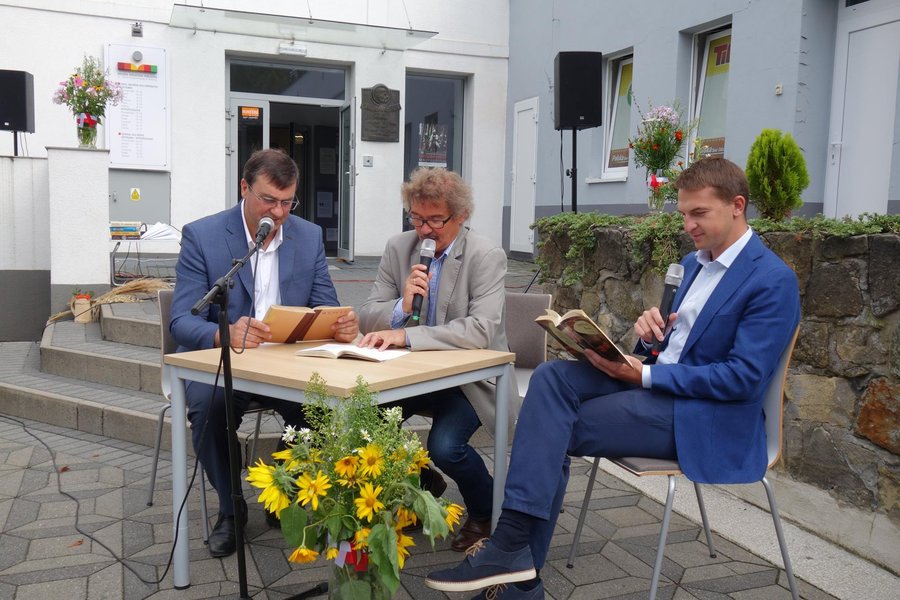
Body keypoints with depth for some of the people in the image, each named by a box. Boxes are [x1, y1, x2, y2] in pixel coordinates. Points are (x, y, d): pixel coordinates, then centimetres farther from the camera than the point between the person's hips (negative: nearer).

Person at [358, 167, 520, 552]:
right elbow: (367, 319, -2)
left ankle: (486, 510, 10)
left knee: (445, 446, -27)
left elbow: (481, 332, -29)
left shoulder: (486, 256, -15)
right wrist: (402, 306, -25)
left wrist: (406, 335, -36)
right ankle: (422, 484, 17)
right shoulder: (398, 248, -1)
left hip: (470, 377, -5)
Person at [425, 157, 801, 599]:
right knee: (552, 377, -17)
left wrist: (643, 374, -20)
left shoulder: (773, 280, -12)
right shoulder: (695, 263, 15)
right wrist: (650, 332, -5)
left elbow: (744, 377, -19)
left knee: (552, 430, -18)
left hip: (701, 417, -8)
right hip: (655, 381, 8)